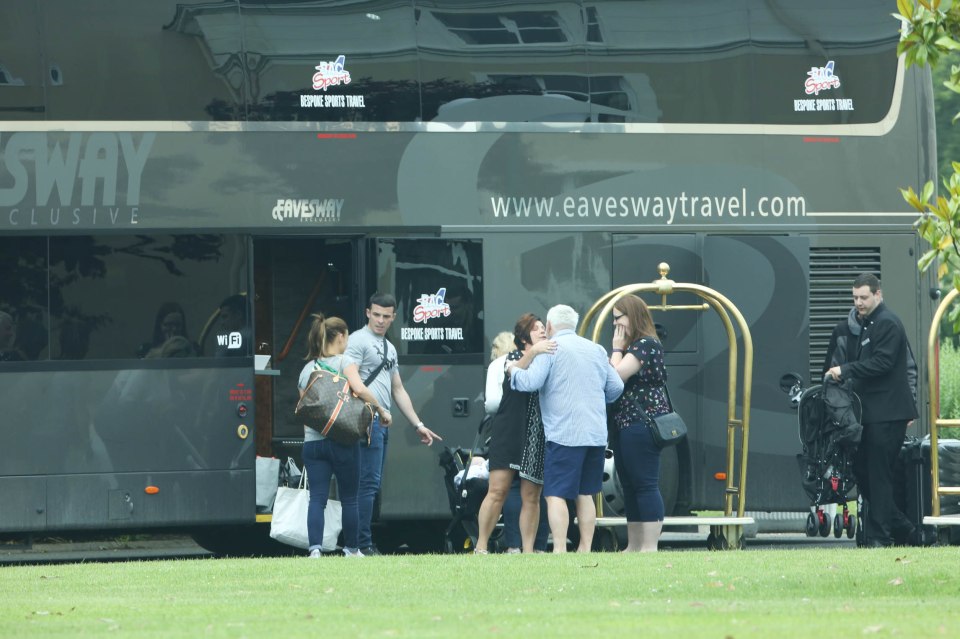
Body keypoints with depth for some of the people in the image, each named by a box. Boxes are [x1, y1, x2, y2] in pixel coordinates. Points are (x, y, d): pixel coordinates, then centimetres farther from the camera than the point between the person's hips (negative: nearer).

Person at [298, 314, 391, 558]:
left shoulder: (307, 368, 12)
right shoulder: (343, 362, -4)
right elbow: (359, 388, -19)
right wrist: (381, 410, -7)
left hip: (312, 442, 4)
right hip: (342, 440, -4)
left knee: (317, 499, -2)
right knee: (349, 498, 9)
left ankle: (315, 547, -19)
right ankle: (352, 549, 18)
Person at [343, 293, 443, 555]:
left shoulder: (390, 348, 24)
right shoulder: (358, 340, -4)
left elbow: (398, 390, 29)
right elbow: (351, 375, -19)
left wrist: (418, 424, 26)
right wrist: (372, 405, -34)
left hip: (383, 423, 9)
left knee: (372, 484, 9)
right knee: (369, 483, -13)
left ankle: (364, 543, 12)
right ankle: (363, 544, -14)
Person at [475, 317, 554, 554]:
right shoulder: (512, 358, 6)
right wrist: (533, 352, -34)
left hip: (538, 437, 3)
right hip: (509, 434, -3)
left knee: (531, 497, 1)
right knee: (497, 491, -7)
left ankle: (528, 550, 3)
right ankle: (481, 547, -2)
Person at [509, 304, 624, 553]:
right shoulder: (596, 350, 15)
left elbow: (530, 382, -14)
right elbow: (616, 387, 15)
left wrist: (514, 371, 6)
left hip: (564, 434, -6)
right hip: (596, 435, 6)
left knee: (556, 494, -7)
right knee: (585, 494, 13)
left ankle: (559, 550, -16)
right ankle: (585, 548, 11)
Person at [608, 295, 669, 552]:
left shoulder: (646, 345, -10)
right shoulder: (631, 345, 21)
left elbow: (618, 374, -18)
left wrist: (616, 348, -6)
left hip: (642, 422, -11)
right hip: (625, 424, 11)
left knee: (645, 485, -12)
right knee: (630, 487, 11)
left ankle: (649, 547, -14)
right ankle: (634, 546, 15)